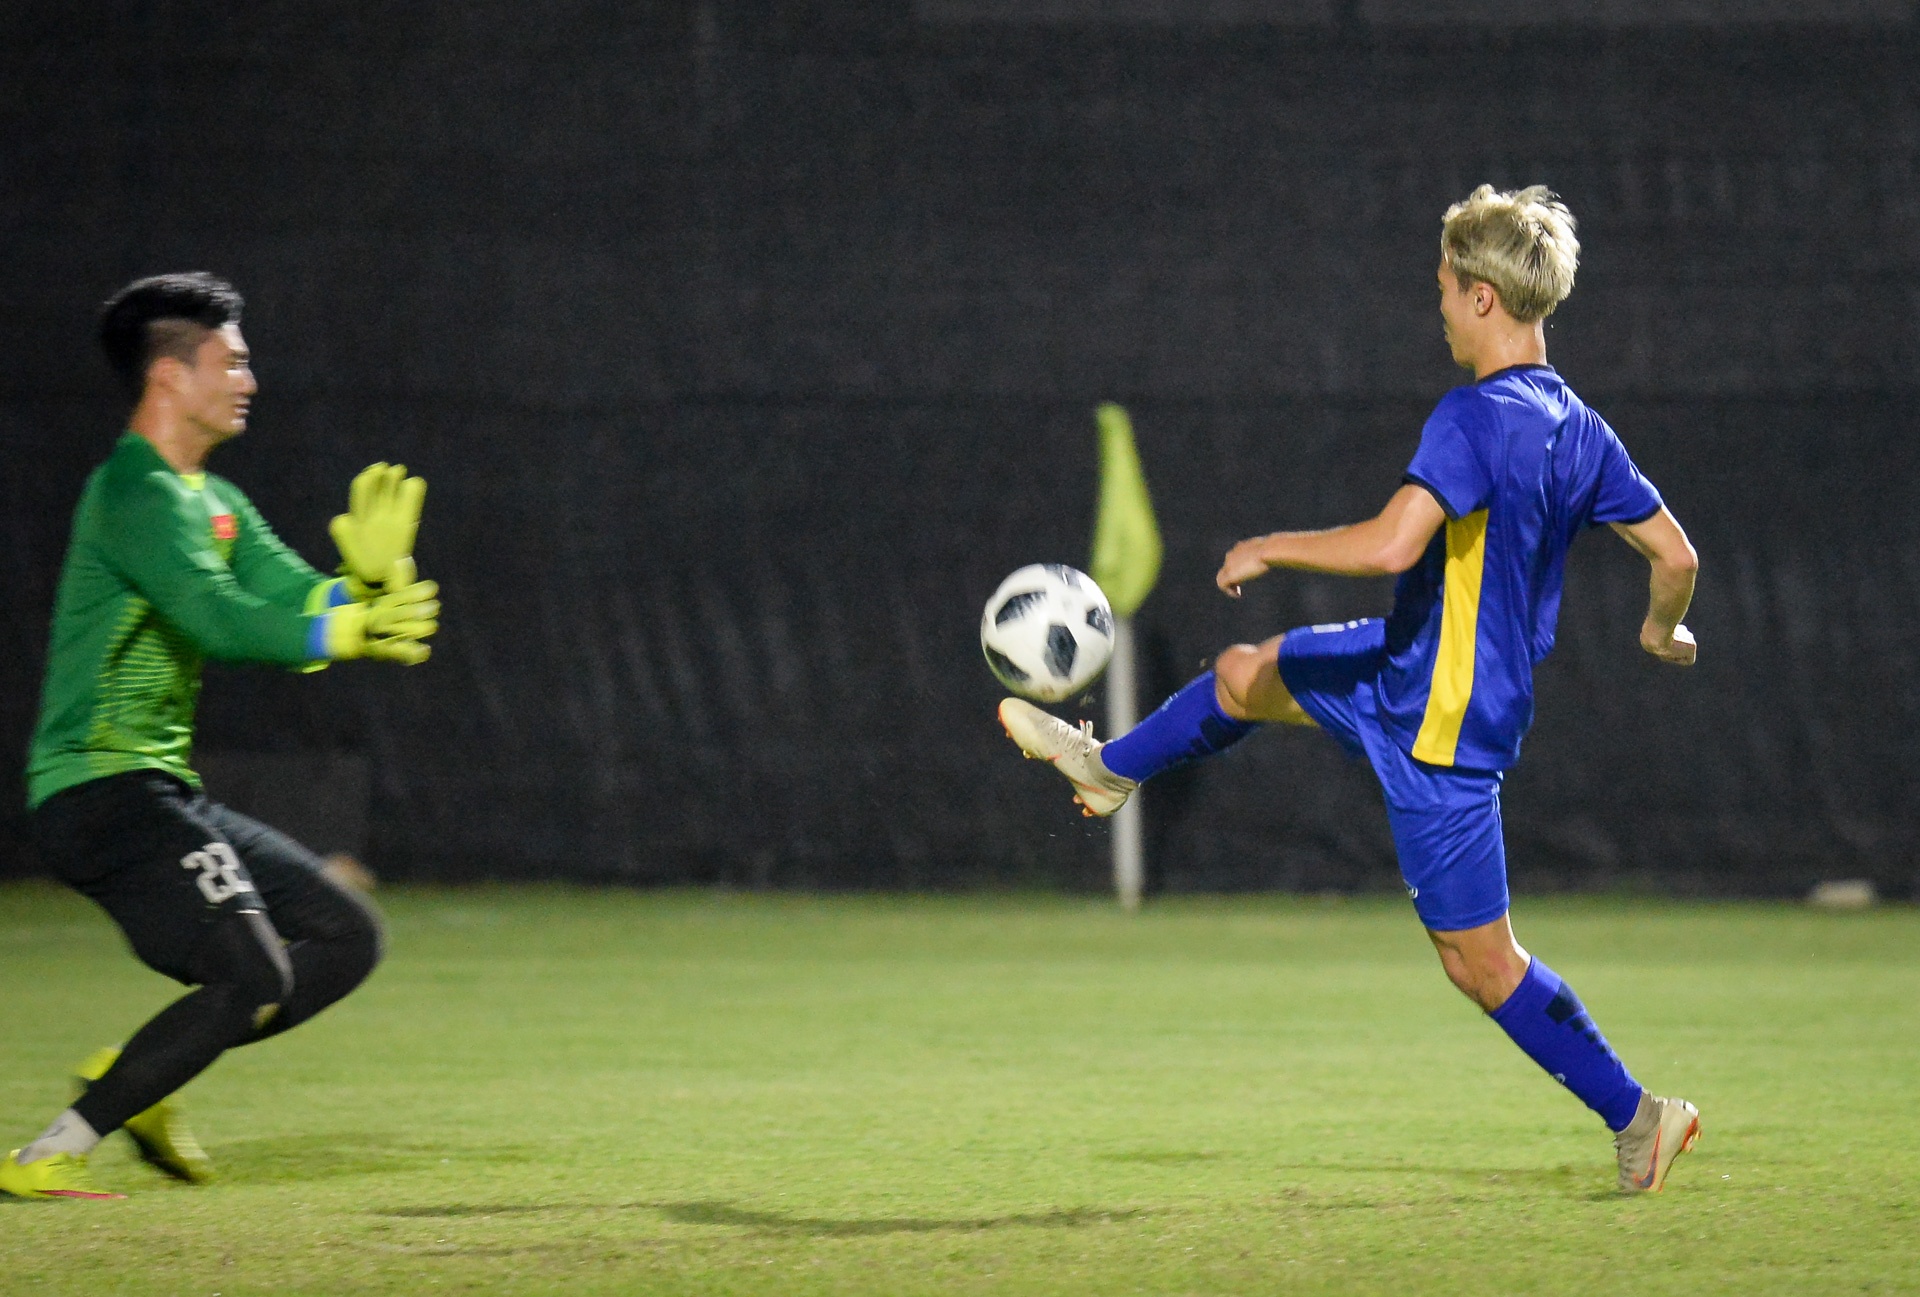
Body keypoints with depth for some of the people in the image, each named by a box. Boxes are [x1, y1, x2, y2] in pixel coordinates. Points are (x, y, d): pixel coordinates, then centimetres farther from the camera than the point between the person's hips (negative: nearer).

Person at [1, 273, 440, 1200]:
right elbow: (221, 621, -27)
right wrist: (354, 633, -26)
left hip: (161, 794, 10)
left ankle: (131, 1076, 10)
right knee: (255, 978, -19)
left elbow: (297, 600, 12)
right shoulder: (134, 491, -13)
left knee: (346, 938, 10)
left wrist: (367, 583, -8)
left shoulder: (216, 502, 18)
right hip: (100, 791, -10)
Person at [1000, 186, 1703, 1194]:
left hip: (1439, 724, -9)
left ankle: (1635, 1116, 8)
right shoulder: (1579, 431, 0)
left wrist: (1269, 549, -19)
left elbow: (1393, 544, -35)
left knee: (1478, 958, 0)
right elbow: (1675, 554, 4)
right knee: (1244, 675, 25)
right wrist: (1663, 632, 26)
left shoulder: (1478, 417, -25)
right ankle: (1110, 768, 49)